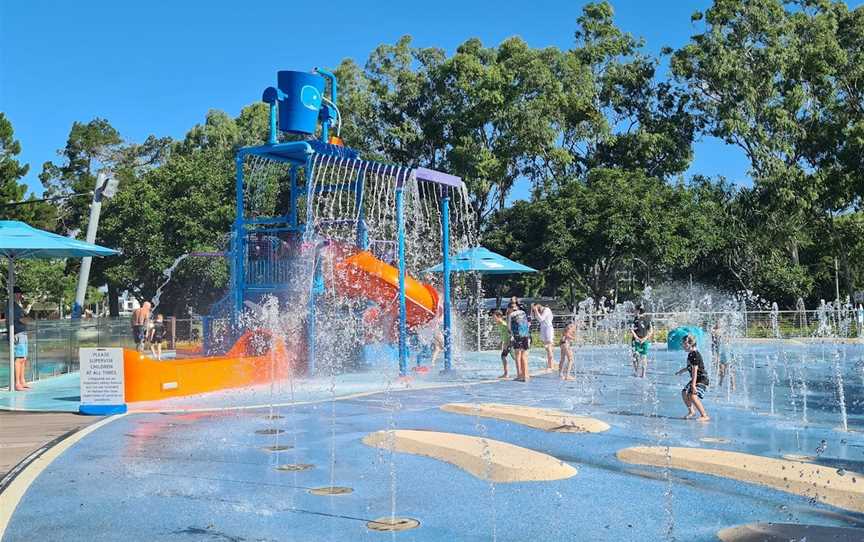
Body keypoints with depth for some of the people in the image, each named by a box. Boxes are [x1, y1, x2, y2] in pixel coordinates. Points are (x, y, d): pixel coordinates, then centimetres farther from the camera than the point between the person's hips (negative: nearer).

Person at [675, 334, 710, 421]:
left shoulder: (695, 355, -21)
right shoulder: (690, 354, 9)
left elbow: (695, 370, -26)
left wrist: (693, 385, -29)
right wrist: (681, 371, 37)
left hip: (702, 379, -11)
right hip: (695, 379, 11)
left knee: (693, 396, -24)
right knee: (684, 393, 13)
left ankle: (704, 416, -16)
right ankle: (691, 411, 31)